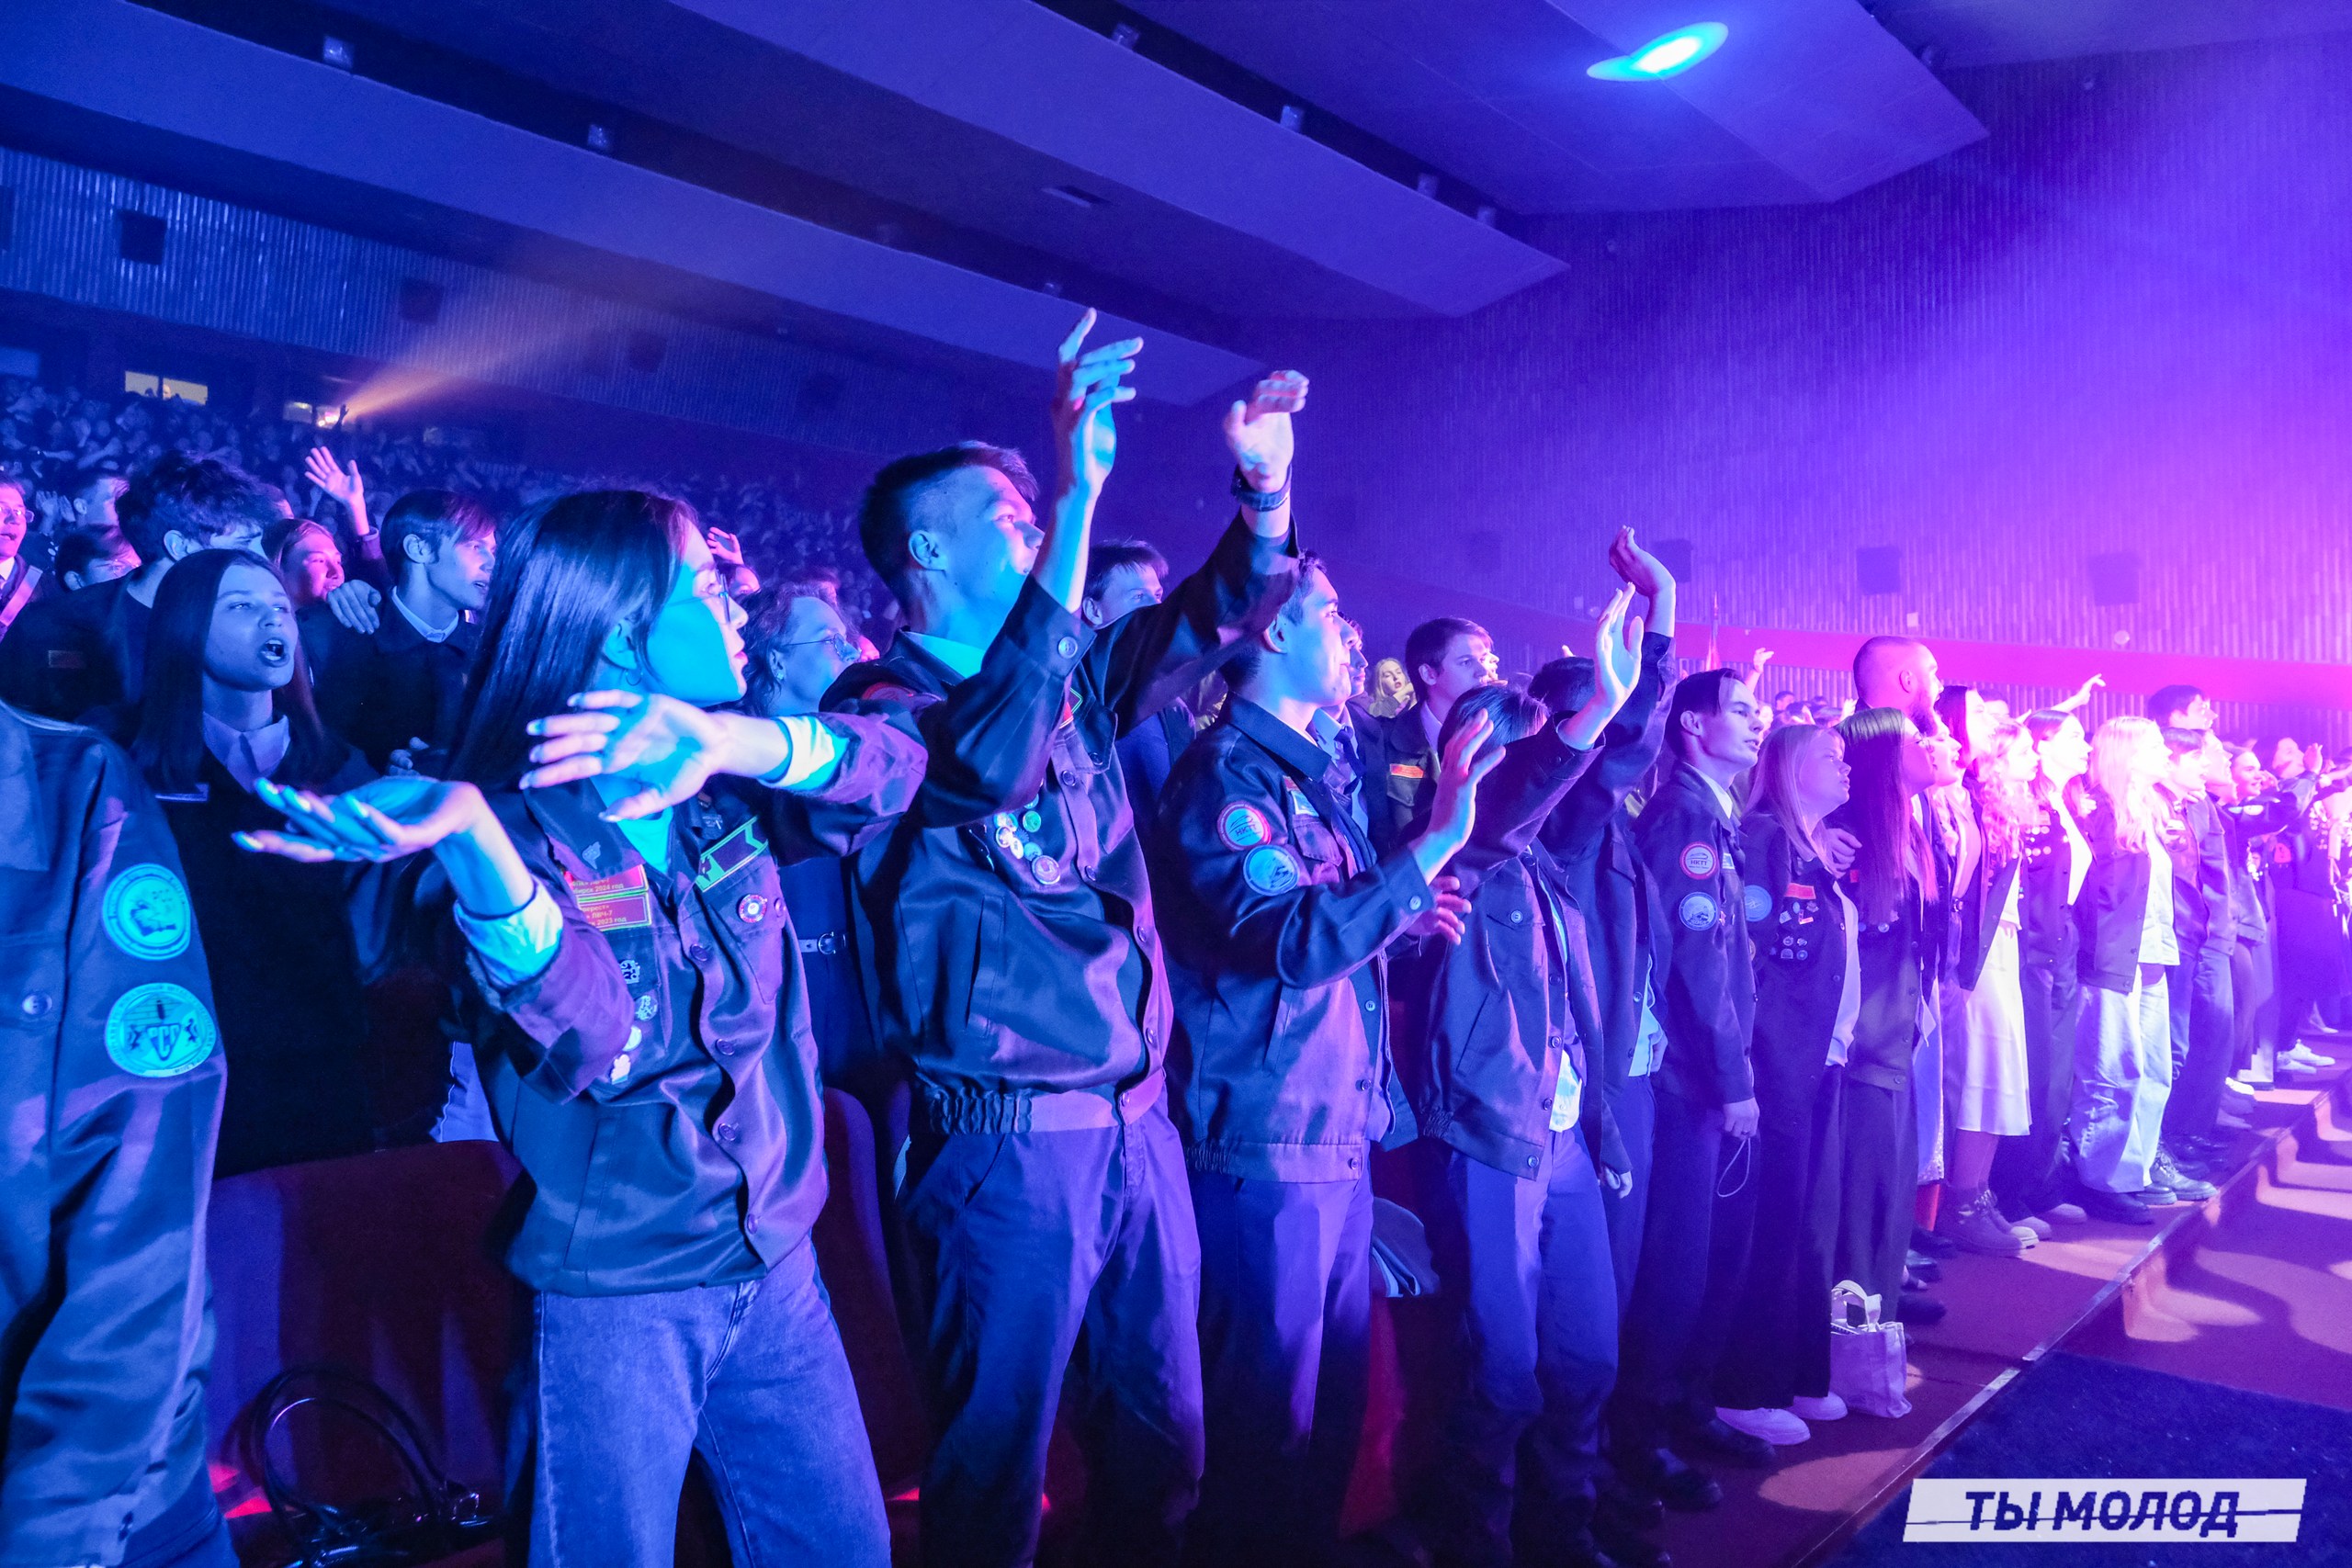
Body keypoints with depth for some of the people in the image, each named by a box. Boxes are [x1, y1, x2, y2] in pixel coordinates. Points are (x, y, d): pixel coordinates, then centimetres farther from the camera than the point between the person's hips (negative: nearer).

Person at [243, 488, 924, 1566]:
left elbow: (893, 770, -14)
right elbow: (600, 1043, -29)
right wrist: (472, 837, -46)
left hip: (775, 1264, 5)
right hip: (616, 1296, -5)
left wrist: (734, 738, -33)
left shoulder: (727, 796, 2)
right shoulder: (521, 820, -14)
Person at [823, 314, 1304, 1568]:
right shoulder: (878, 703, -10)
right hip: (1010, 1138, -7)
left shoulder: (1073, 677, 12)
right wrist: (1077, 497, -33)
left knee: (1162, 1444, 18)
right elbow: (990, 759, -30)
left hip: (1140, 1121, 7)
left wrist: (1263, 490, -8)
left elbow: (1202, 623, 12)